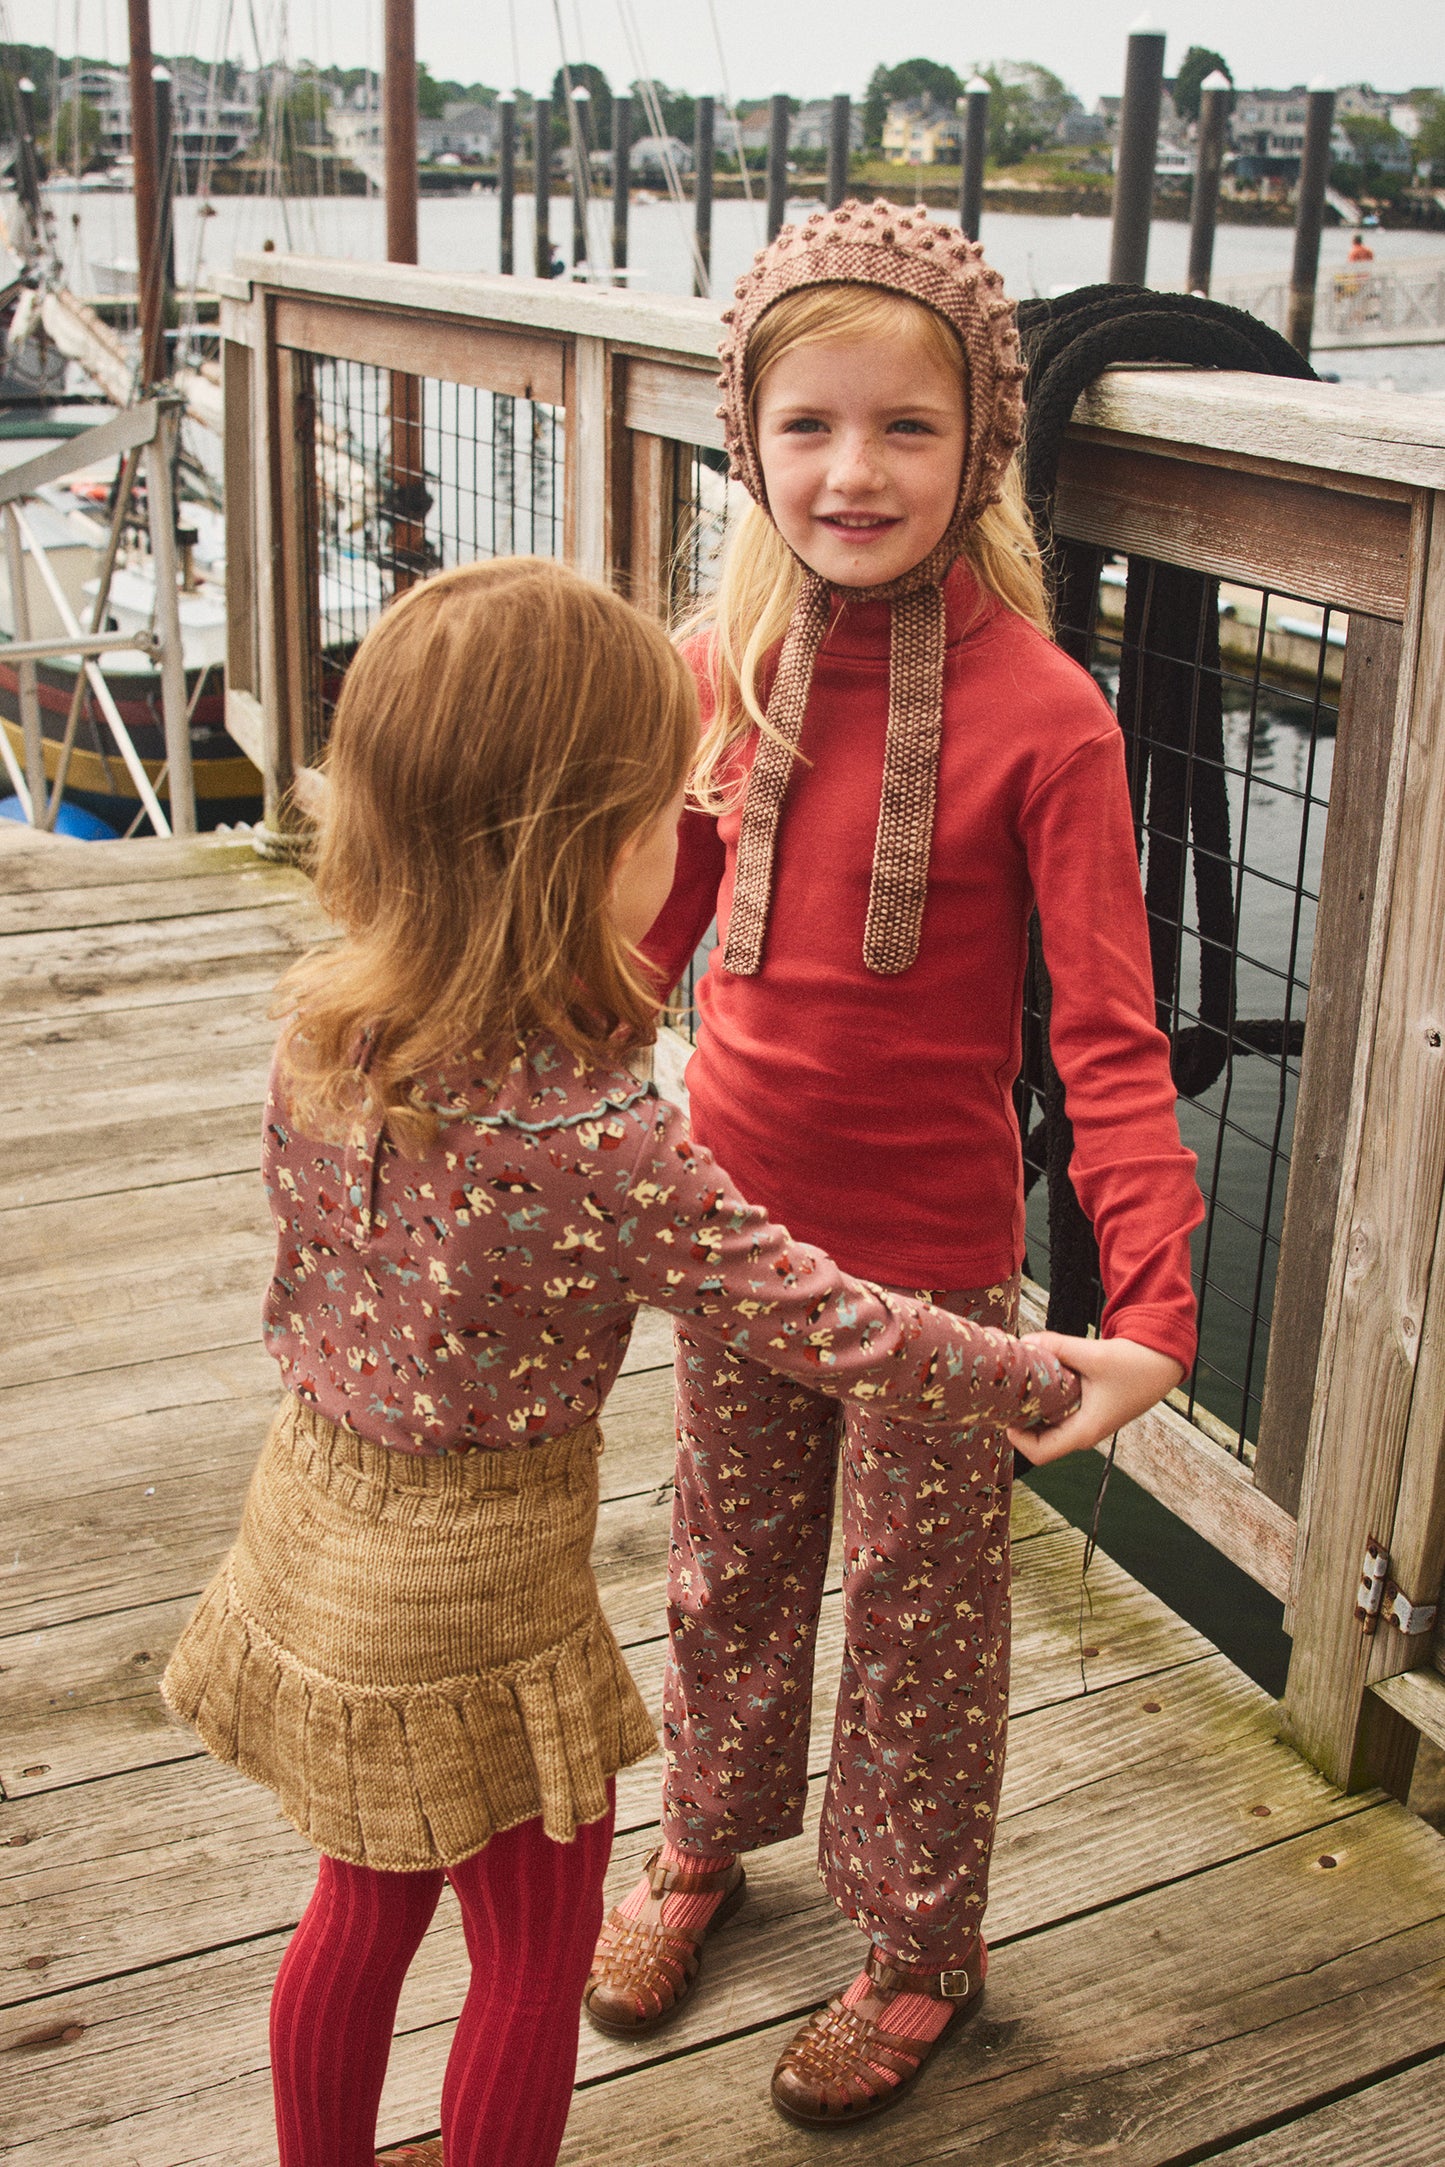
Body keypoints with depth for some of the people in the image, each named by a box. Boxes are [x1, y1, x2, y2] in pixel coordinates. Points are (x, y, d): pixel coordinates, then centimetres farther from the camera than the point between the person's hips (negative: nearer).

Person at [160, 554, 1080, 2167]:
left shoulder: (317, 1023, -12)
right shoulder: (596, 1148, -30)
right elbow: (841, 1337, -21)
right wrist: (1051, 1383, -8)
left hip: (313, 1525, 7)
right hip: (474, 1600, -7)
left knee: (362, 1910, 28)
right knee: (533, 1952, 18)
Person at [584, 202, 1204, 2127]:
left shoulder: (1041, 714, -20)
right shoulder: (726, 665, -5)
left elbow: (1109, 1034, -20)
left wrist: (1152, 1303, -29)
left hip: (934, 1247, -4)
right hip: (737, 1213, 4)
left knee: (921, 1613, 15)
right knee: (729, 1567, 24)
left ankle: (921, 1949, 39)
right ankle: (713, 1839, 51)